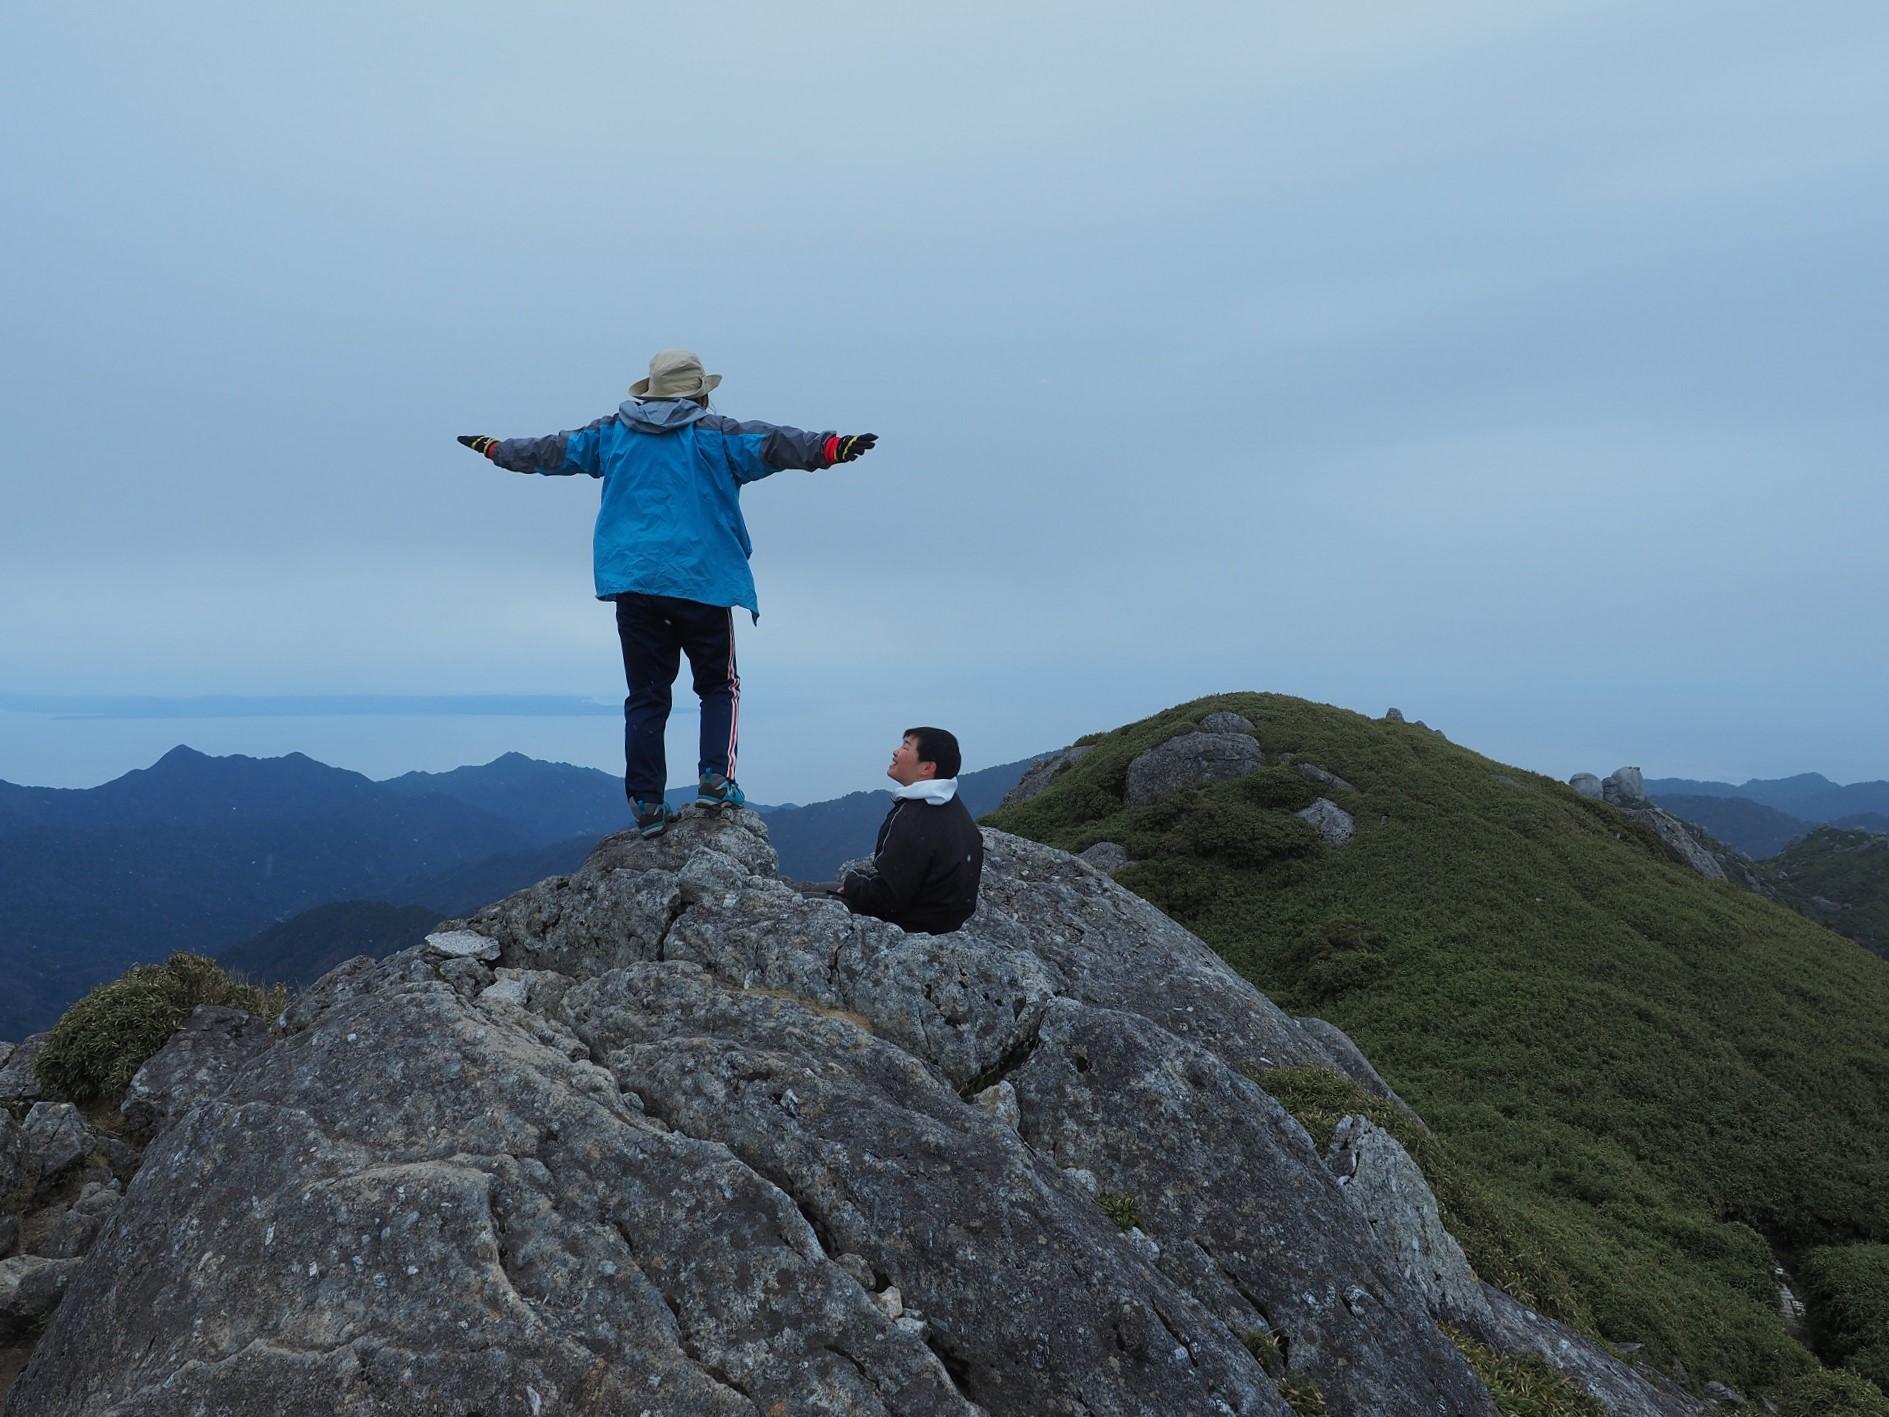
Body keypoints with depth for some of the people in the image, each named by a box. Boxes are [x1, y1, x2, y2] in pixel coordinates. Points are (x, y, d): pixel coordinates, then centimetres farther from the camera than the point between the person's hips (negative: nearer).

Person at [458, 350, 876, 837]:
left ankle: (647, 804, 6)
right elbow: (770, 444, -13)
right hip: (701, 583, -3)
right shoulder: (712, 434, 1)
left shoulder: (612, 433, 13)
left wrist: (495, 448, 37)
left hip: (633, 584, 3)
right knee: (718, 686, 11)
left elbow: (552, 450, 22)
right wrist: (829, 448, -19)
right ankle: (715, 778, -6)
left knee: (646, 696, 8)